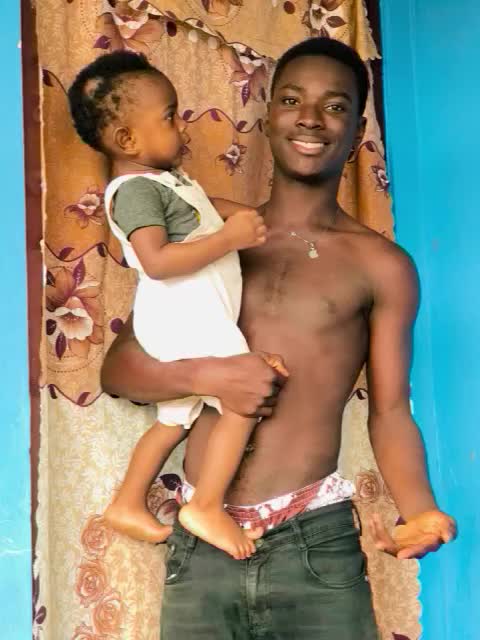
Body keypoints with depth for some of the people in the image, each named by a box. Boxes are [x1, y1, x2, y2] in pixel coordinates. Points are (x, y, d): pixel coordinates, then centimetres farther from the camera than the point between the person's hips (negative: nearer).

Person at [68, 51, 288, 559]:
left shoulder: (161, 177, 14)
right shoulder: (134, 189, -18)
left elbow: (201, 208, 30)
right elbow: (158, 261, -29)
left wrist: (251, 216, 15)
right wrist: (231, 237, -26)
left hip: (191, 317, 11)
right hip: (184, 319, -11)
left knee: (175, 419, 20)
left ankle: (127, 506, 30)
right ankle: (206, 508, -2)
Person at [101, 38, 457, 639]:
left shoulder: (382, 266, 2)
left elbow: (389, 412, 2)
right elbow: (117, 367, 7)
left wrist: (418, 507, -16)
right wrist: (207, 375, -12)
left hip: (316, 544, -2)